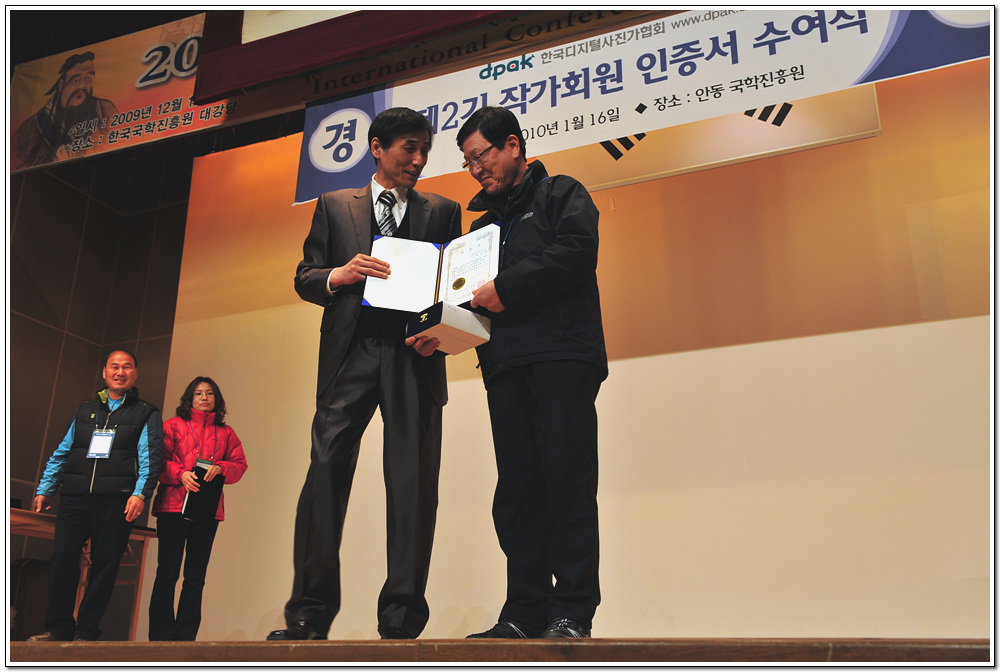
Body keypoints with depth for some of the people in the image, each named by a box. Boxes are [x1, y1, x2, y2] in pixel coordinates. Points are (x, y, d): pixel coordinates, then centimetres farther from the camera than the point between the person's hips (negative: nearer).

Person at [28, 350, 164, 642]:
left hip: (116, 502, -3)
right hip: (75, 499, 3)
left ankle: (86, 632, 3)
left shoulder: (146, 414, 10)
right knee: (62, 557, -5)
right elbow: (61, 453, 22)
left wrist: (140, 494, -14)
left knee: (104, 564, -4)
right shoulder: (84, 410, 21)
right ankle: (59, 627, 4)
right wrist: (44, 490, 14)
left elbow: (151, 459, 0)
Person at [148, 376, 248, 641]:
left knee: (196, 576, 2)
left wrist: (219, 468, -9)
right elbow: (159, 459, 3)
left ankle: (186, 636, 7)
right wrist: (180, 473, -14)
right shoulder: (173, 425, 11)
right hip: (173, 505, -2)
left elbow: (240, 465, 11)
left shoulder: (225, 433, 18)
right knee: (167, 572, -5)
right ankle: (161, 635, 2)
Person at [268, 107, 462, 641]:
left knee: (413, 485, -5)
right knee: (325, 472, -7)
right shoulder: (335, 206, 17)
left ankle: (401, 621, 1)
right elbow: (304, 276, 13)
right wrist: (338, 275, -9)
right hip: (349, 355, 0)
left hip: (413, 357, 0)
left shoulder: (443, 212, 17)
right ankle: (309, 615, 1)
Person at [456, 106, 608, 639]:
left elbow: (577, 251, -8)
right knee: (516, 486, 1)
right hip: (504, 364, 6)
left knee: (567, 478, -11)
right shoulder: (484, 222, 29)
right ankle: (525, 613, 3)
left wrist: (505, 287, -11)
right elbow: (469, 288, 26)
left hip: (561, 355, -6)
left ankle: (571, 611, -8)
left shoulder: (561, 195, 11)